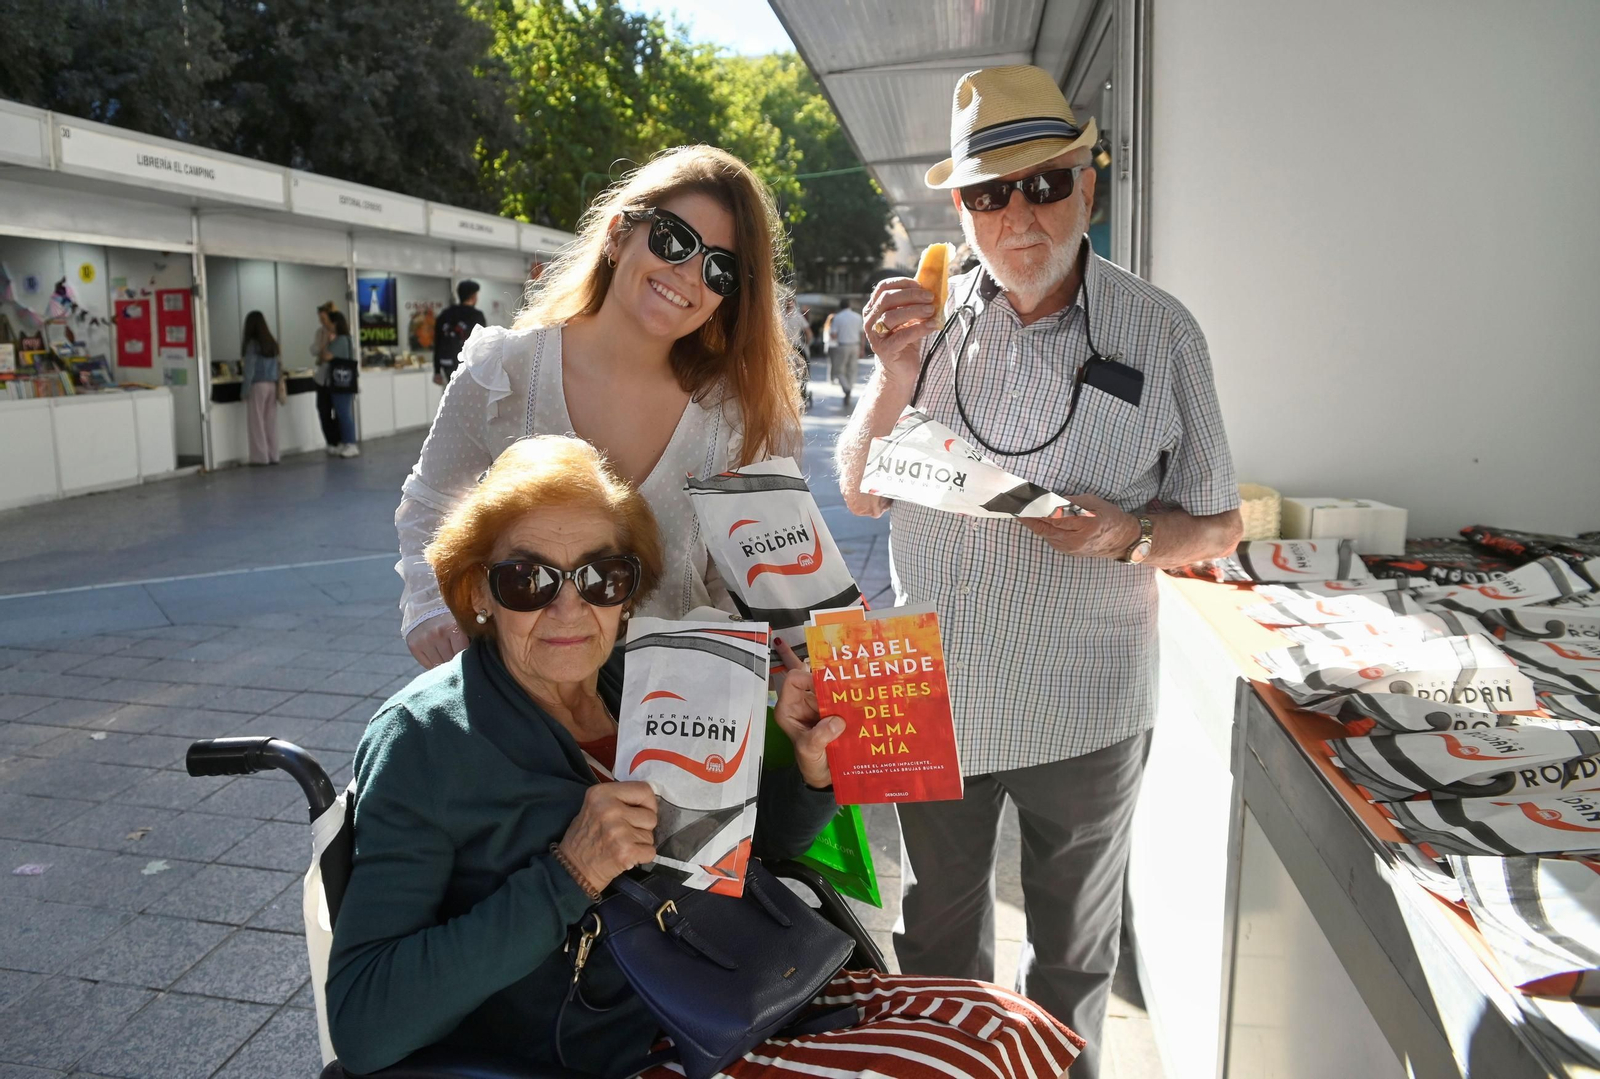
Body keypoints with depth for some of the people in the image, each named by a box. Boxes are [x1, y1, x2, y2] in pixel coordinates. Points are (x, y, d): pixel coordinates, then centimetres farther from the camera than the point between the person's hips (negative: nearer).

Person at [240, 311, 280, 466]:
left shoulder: (252, 344, -9)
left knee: (257, 423, 0)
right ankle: (273, 455, 9)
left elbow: (249, 369, -11)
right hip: (272, 385, 6)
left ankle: (261, 457, 1)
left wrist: (245, 389, -7)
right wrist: (276, 384, 13)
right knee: (271, 422, 8)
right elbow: (275, 366, 10)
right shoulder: (272, 342, 9)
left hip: (257, 385, -6)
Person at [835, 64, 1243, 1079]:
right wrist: (898, 373, -17)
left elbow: (1220, 525, -2)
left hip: (1083, 712, -2)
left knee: (1072, 955, 21)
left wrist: (1128, 535, -23)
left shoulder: (1160, 331, -8)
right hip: (933, 695, 2)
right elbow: (862, 494, -1)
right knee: (938, 939, 23)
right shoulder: (928, 313, -2)